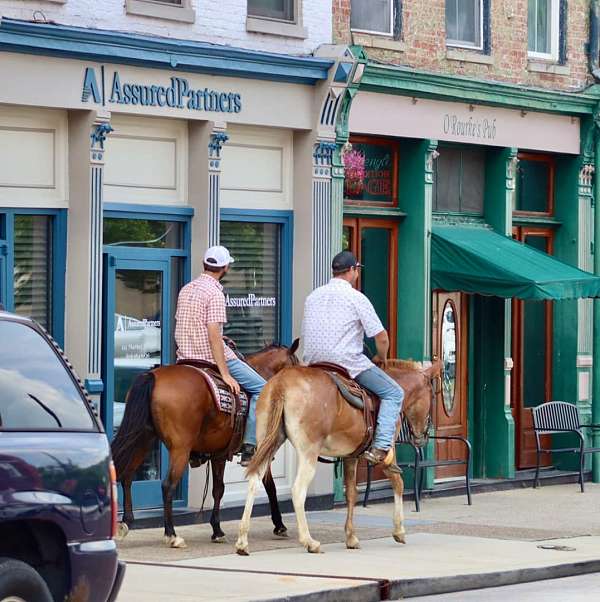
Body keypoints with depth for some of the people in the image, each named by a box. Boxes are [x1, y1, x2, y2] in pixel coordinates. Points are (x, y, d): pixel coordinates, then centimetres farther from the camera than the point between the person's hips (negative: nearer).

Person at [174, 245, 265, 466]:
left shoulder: (186, 289, 10)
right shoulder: (214, 292, -15)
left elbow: (179, 327, 17)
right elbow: (213, 334, -22)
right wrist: (225, 374, -22)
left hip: (186, 357, 9)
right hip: (211, 356, -9)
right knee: (261, 388, -1)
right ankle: (250, 447, -8)